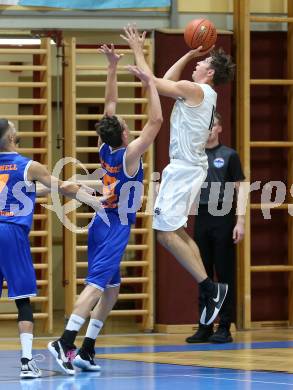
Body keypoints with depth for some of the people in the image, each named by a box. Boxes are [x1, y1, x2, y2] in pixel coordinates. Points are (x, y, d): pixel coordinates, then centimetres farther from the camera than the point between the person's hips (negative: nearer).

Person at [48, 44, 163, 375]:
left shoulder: (105, 149, 3)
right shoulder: (129, 154, -15)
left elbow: (109, 105, 12)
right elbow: (156, 119, -17)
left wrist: (112, 67, 10)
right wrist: (150, 83, -10)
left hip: (102, 224, 8)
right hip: (116, 228, -8)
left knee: (111, 288, 15)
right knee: (96, 284, -17)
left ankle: (87, 351, 11)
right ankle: (65, 342, -31)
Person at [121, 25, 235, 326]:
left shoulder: (194, 89, -13)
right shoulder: (204, 94, 15)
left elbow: (152, 81, -11)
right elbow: (165, 81, 29)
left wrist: (138, 50, -1)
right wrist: (189, 54, 28)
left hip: (184, 168, -10)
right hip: (188, 167, 10)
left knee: (166, 232, -10)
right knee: (176, 231, 15)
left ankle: (209, 288, -11)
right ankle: (210, 290, 12)